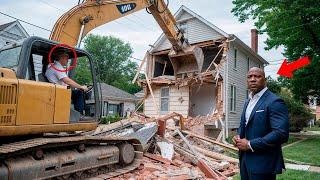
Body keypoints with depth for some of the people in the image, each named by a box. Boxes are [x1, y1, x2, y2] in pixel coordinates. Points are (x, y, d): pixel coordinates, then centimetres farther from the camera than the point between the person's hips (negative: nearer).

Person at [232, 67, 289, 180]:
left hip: (263, 164, -7)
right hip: (245, 160, 8)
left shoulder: (274, 102, -14)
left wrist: (250, 145, -19)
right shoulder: (248, 102, 13)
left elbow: (281, 134, -23)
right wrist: (238, 137, 1)